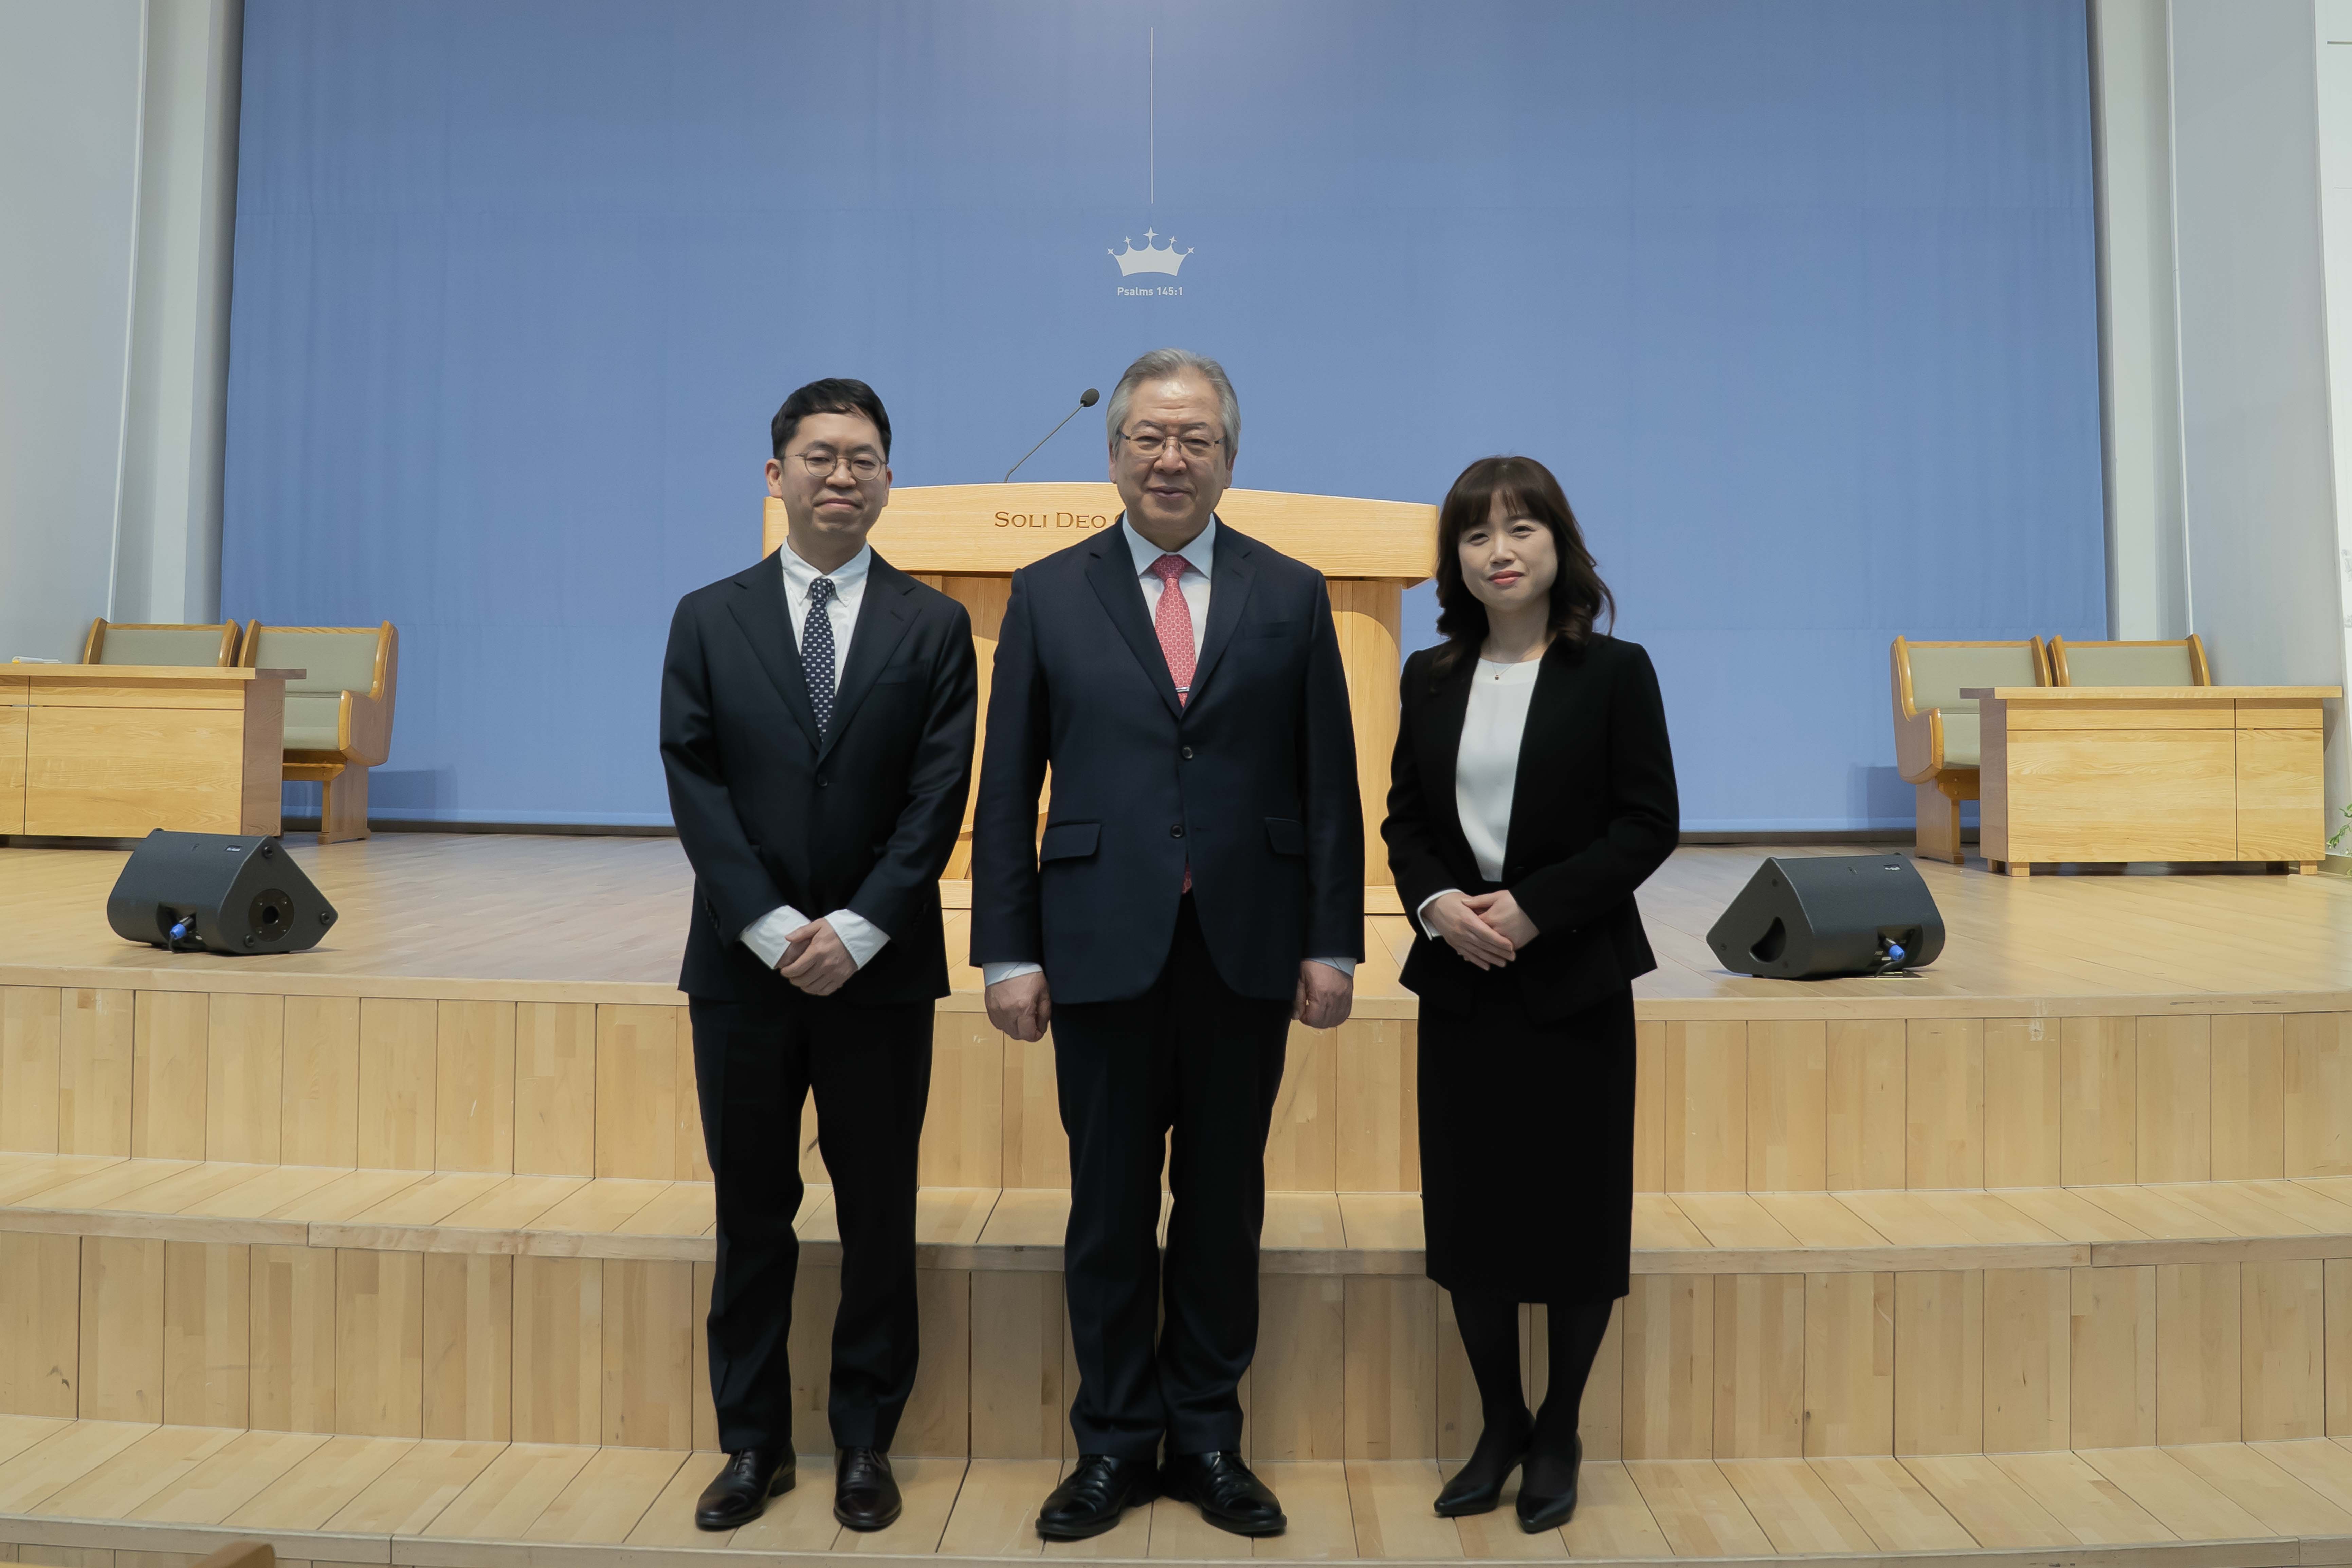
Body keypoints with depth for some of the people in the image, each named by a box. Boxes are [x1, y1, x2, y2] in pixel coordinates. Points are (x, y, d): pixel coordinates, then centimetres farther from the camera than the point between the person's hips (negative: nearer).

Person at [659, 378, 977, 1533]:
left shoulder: (933, 626, 3)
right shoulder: (709, 620, 6)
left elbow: (938, 798, -4)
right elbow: (695, 786, -2)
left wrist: (856, 930, -13)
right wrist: (772, 928, -12)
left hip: (880, 968, -1)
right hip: (742, 965, 1)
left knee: (878, 1212, 8)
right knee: (751, 1212, 10)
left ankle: (865, 1441, 24)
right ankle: (754, 1442, 25)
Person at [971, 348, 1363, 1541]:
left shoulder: (1291, 595, 6)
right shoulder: (1049, 594, 5)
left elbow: (1329, 783, 5)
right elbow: (1006, 790, 3)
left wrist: (1332, 942, -1)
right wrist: (1007, 951, -3)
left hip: (1247, 950, 1)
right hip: (1105, 947, 0)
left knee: (1225, 1204, 11)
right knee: (1109, 1209, 9)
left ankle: (1207, 1440, 28)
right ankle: (1115, 1442, 26)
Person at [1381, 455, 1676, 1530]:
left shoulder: (1614, 672, -3)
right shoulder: (1431, 678, 8)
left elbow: (1649, 825, -7)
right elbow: (1405, 821, 10)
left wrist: (1532, 906, -16)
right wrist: (1437, 903, -10)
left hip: (1573, 984, -3)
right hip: (1459, 982, 3)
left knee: (1576, 1209, 6)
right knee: (1466, 1209, 8)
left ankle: (1559, 1434, 26)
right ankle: (1499, 1425, 27)